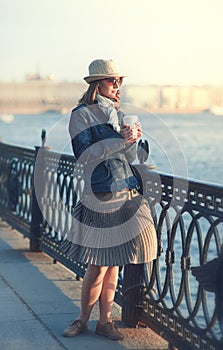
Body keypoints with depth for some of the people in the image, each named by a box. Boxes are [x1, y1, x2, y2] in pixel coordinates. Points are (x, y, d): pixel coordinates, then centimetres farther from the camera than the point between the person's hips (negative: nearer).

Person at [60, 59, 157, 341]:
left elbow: (130, 158, 14)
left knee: (114, 263, 9)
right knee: (98, 266, -3)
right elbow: (84, 156, -14)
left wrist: (132, 140, -6)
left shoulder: (118, 114, 15)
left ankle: (105, 320, 19)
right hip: (100, 196, -6)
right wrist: (119, 141, -18)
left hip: (126, 196, 6)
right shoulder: (82, 114, -3)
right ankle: (83, 319, 17)